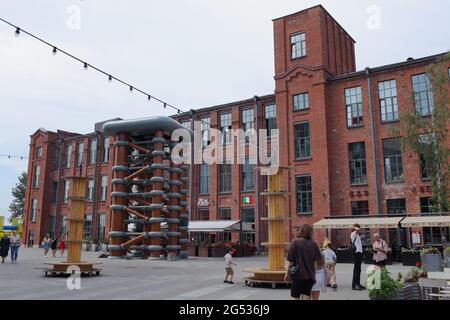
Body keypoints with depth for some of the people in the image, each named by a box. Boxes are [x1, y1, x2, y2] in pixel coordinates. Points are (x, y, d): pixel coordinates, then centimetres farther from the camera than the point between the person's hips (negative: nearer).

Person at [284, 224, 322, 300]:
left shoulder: (295, 242, -8)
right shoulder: (313, 243, 1)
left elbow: (291, 261, -7)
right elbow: (315, 261, 5)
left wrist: (287, 273, 5)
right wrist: (314, 275, 16)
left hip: (298, 275, -3)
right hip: (310, 275, 3)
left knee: (296, 297, 8)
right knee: (306, 297, 9)